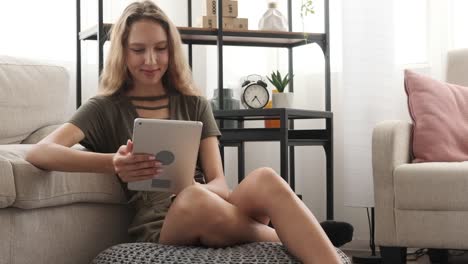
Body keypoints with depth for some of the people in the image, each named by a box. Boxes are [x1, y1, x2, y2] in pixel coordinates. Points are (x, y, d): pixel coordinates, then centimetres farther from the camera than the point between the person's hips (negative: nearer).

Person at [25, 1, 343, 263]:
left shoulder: (195, 105, 18)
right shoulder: (105, 109, 10)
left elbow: (218, 183, 9)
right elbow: (39, 152, -7)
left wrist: (194, 190, -18)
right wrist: (113, 164, -26)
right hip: (155, 225, -2)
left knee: (265, 179, -31)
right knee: (194, 199, -39)